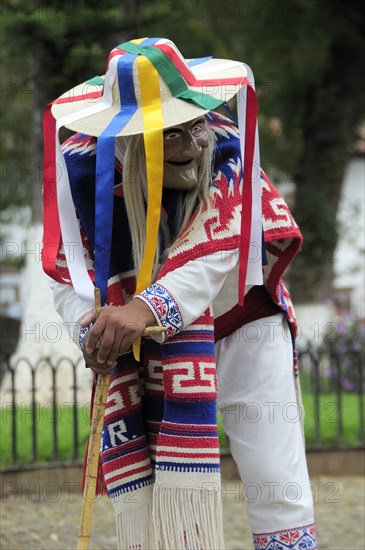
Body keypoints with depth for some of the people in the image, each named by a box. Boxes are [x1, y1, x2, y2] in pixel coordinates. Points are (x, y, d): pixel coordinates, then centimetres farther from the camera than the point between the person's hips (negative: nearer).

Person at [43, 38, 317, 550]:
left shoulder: (224, 149, -24)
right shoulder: (84, 168, -19)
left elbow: (214, 256, -32)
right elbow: (71, 277, -13)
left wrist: (147, 308, -49)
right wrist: (95, 328, -35)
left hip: (239, 320, -1)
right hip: (139, 345, 1)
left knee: (278, 485, -7)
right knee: (138, 491, -3)